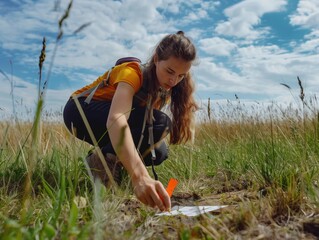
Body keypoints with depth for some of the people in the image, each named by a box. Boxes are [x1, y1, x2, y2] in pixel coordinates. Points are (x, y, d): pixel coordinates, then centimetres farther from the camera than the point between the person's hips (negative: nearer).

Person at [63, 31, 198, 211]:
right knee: (158, 122, -28)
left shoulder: (164, 87, -6)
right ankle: (101, 162, -15)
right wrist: (139, 177, -61)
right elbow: (116, 120, -48)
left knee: (158, 152, -15)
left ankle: (108, 160, 5)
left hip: (106, 129, 7)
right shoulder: (133, 72, -29)